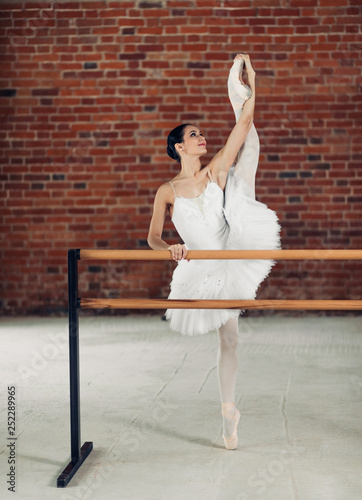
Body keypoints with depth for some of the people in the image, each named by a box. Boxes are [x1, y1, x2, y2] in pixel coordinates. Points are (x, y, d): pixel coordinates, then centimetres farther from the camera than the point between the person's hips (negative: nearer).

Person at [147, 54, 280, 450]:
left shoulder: (215, 171, 1)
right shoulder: (167, 192, -1)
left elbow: (244, 126, -4)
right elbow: (153, 237, -4)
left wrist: (251, 86, -10)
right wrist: (170, 248, -26)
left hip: (234, 251, 1)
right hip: (206, 268, 0)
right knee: (228, 337, 7)